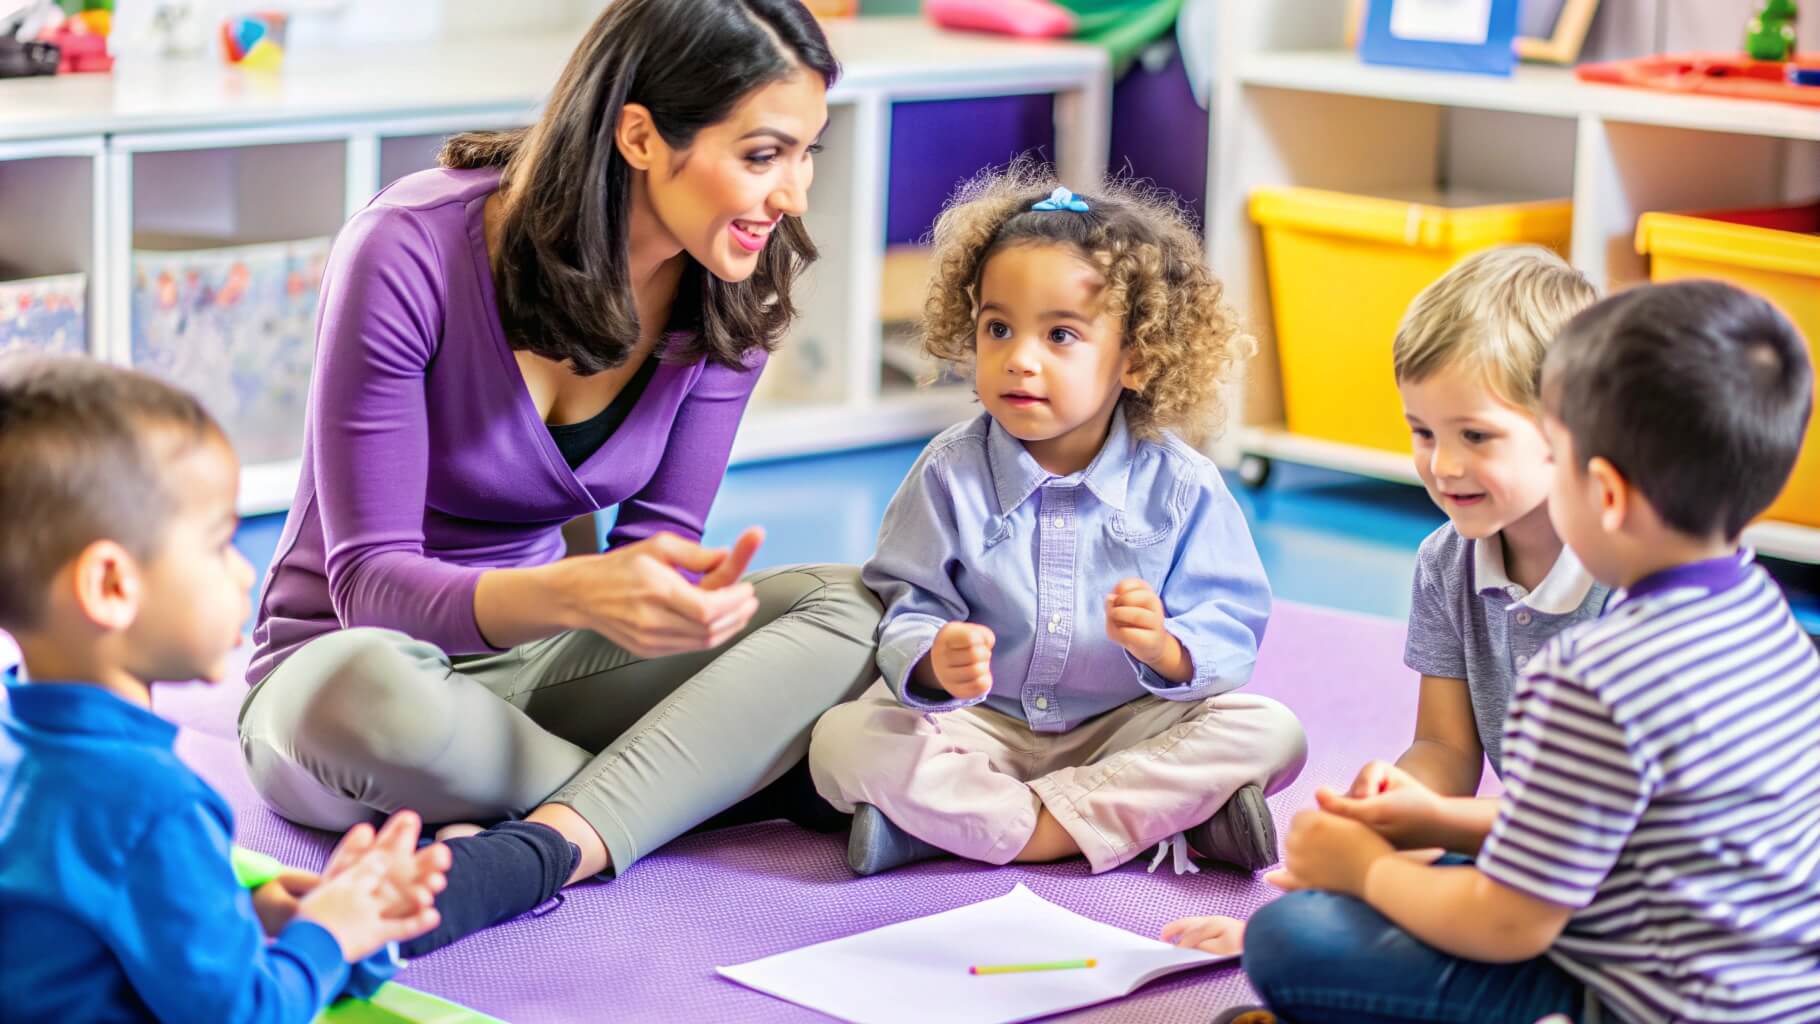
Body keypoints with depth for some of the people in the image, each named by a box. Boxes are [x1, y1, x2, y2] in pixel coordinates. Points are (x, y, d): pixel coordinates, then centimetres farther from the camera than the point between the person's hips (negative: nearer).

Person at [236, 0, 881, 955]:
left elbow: (657, 545, -4)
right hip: (347, 656, -4)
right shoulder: (411, 251, -22)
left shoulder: (728, 290, -7)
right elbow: (370, 583, -22)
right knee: (365, 691, -41)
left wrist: (677, 594, -31)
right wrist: (574, 593, -42)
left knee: (847, 607, -19)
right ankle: (690, 779, -14)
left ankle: (532, 852, -36)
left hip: (537, 662, 5)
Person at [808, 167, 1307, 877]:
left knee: (1270, 732, -24)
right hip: (982, 729, -1)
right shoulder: (950, 474, -3)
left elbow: (1230, 630, -7)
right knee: (844, 742, -26)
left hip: (1126, 730, 1)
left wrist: (1168, 650, -31)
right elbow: (908, 608, -8)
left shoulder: (1180, 488, -5)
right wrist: (934, 664, -32)